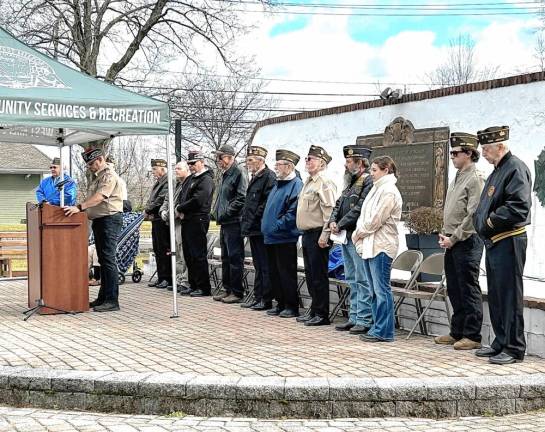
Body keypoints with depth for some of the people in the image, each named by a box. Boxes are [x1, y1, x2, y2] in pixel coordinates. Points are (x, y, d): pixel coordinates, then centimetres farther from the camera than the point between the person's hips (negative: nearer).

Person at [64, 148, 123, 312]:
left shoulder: (109, 175, -13)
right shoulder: (96, 176, 19)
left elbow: (99, 197, -26)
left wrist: (79, 207, -33)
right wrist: (82, 210, 10)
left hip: (110, 219, -10)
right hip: (98, 219, 10)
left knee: (108, 259, -12)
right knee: (102, 259, 13)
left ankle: (112, 300, -11)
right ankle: (103, 297, 19)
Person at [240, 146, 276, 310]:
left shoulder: (269, 176, -12)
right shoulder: (254, 177, 18)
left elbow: (268, 203, -20)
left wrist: (254, 219, -17)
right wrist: (245, 220, 15)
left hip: (262, 229, -10)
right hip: (253, 229, 10)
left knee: (265, 266, -4)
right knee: (258, 265, 14)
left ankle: (266, 300, 0)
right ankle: (258, 297, 20)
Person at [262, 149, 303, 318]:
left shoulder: (296, 185, -12)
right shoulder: (277, 184, 17)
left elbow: (293, 213, -19)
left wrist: (277, 227, -18)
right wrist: (266, 226, 14)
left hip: (285, 238, -9)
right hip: (271, 238, 9)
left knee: (286, 273, -3)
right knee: (274, 272, 12)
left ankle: (292, 306, 6)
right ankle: (280, 304, 21)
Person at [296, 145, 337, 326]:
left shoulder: (324, 183, -13)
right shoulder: (308, 182, 18)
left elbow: (330, 211, -20)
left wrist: (324, 236, -22)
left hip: (317, 235, -10)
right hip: (307, 235, 10)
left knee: (319, 276, -4)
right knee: (310, 275, 15)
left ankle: (322, 315, 2)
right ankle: (314, 311, 24)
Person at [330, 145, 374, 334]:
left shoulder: (369, 182, -12)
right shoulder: (351, 183, 19)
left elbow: (360, 209, -20)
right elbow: (339, 205, 19)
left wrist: (341, 225, -15)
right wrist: (333, 221, 0)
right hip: (346, 238, 10)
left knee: (362, 280, -6)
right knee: (352, 280, 14)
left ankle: (365, 320, -2)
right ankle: (354, 317, 21)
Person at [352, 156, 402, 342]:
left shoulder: (389, 192, -12)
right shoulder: (377, 189, 18)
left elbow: (375, 220, -16)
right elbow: (364, 216, 17)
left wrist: (358, 233, -5)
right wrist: (358, 234, 2)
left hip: (381, 246, -10)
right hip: (369, 245, 10)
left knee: (381, 289, -5)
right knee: (375, 290, 12)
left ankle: (384, 332, -1)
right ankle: (377, 328, 19)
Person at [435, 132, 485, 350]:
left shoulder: (476, 179, -12)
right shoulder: (457, 178, 16)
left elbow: (473, 215, -17)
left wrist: (454, 238, -16)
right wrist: (445, 234, 10)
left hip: (467, 242, -9)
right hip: (452, 242, 9)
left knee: (469, 290, -4)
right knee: (454, 290, 13)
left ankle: (472, 336, 3)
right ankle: (457, 332, 22)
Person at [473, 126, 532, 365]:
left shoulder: (516, 168, -12)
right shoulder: (497, 171, 18)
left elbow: (519, 206, -23)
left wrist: (490, 222, -15)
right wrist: (479, 220, 8)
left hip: (508, 243, -10)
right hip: (494, 243, 10)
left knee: (509, 297, -5)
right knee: (495, 297, 14)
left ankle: (514, 349, 1)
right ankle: (500, 343, 23)